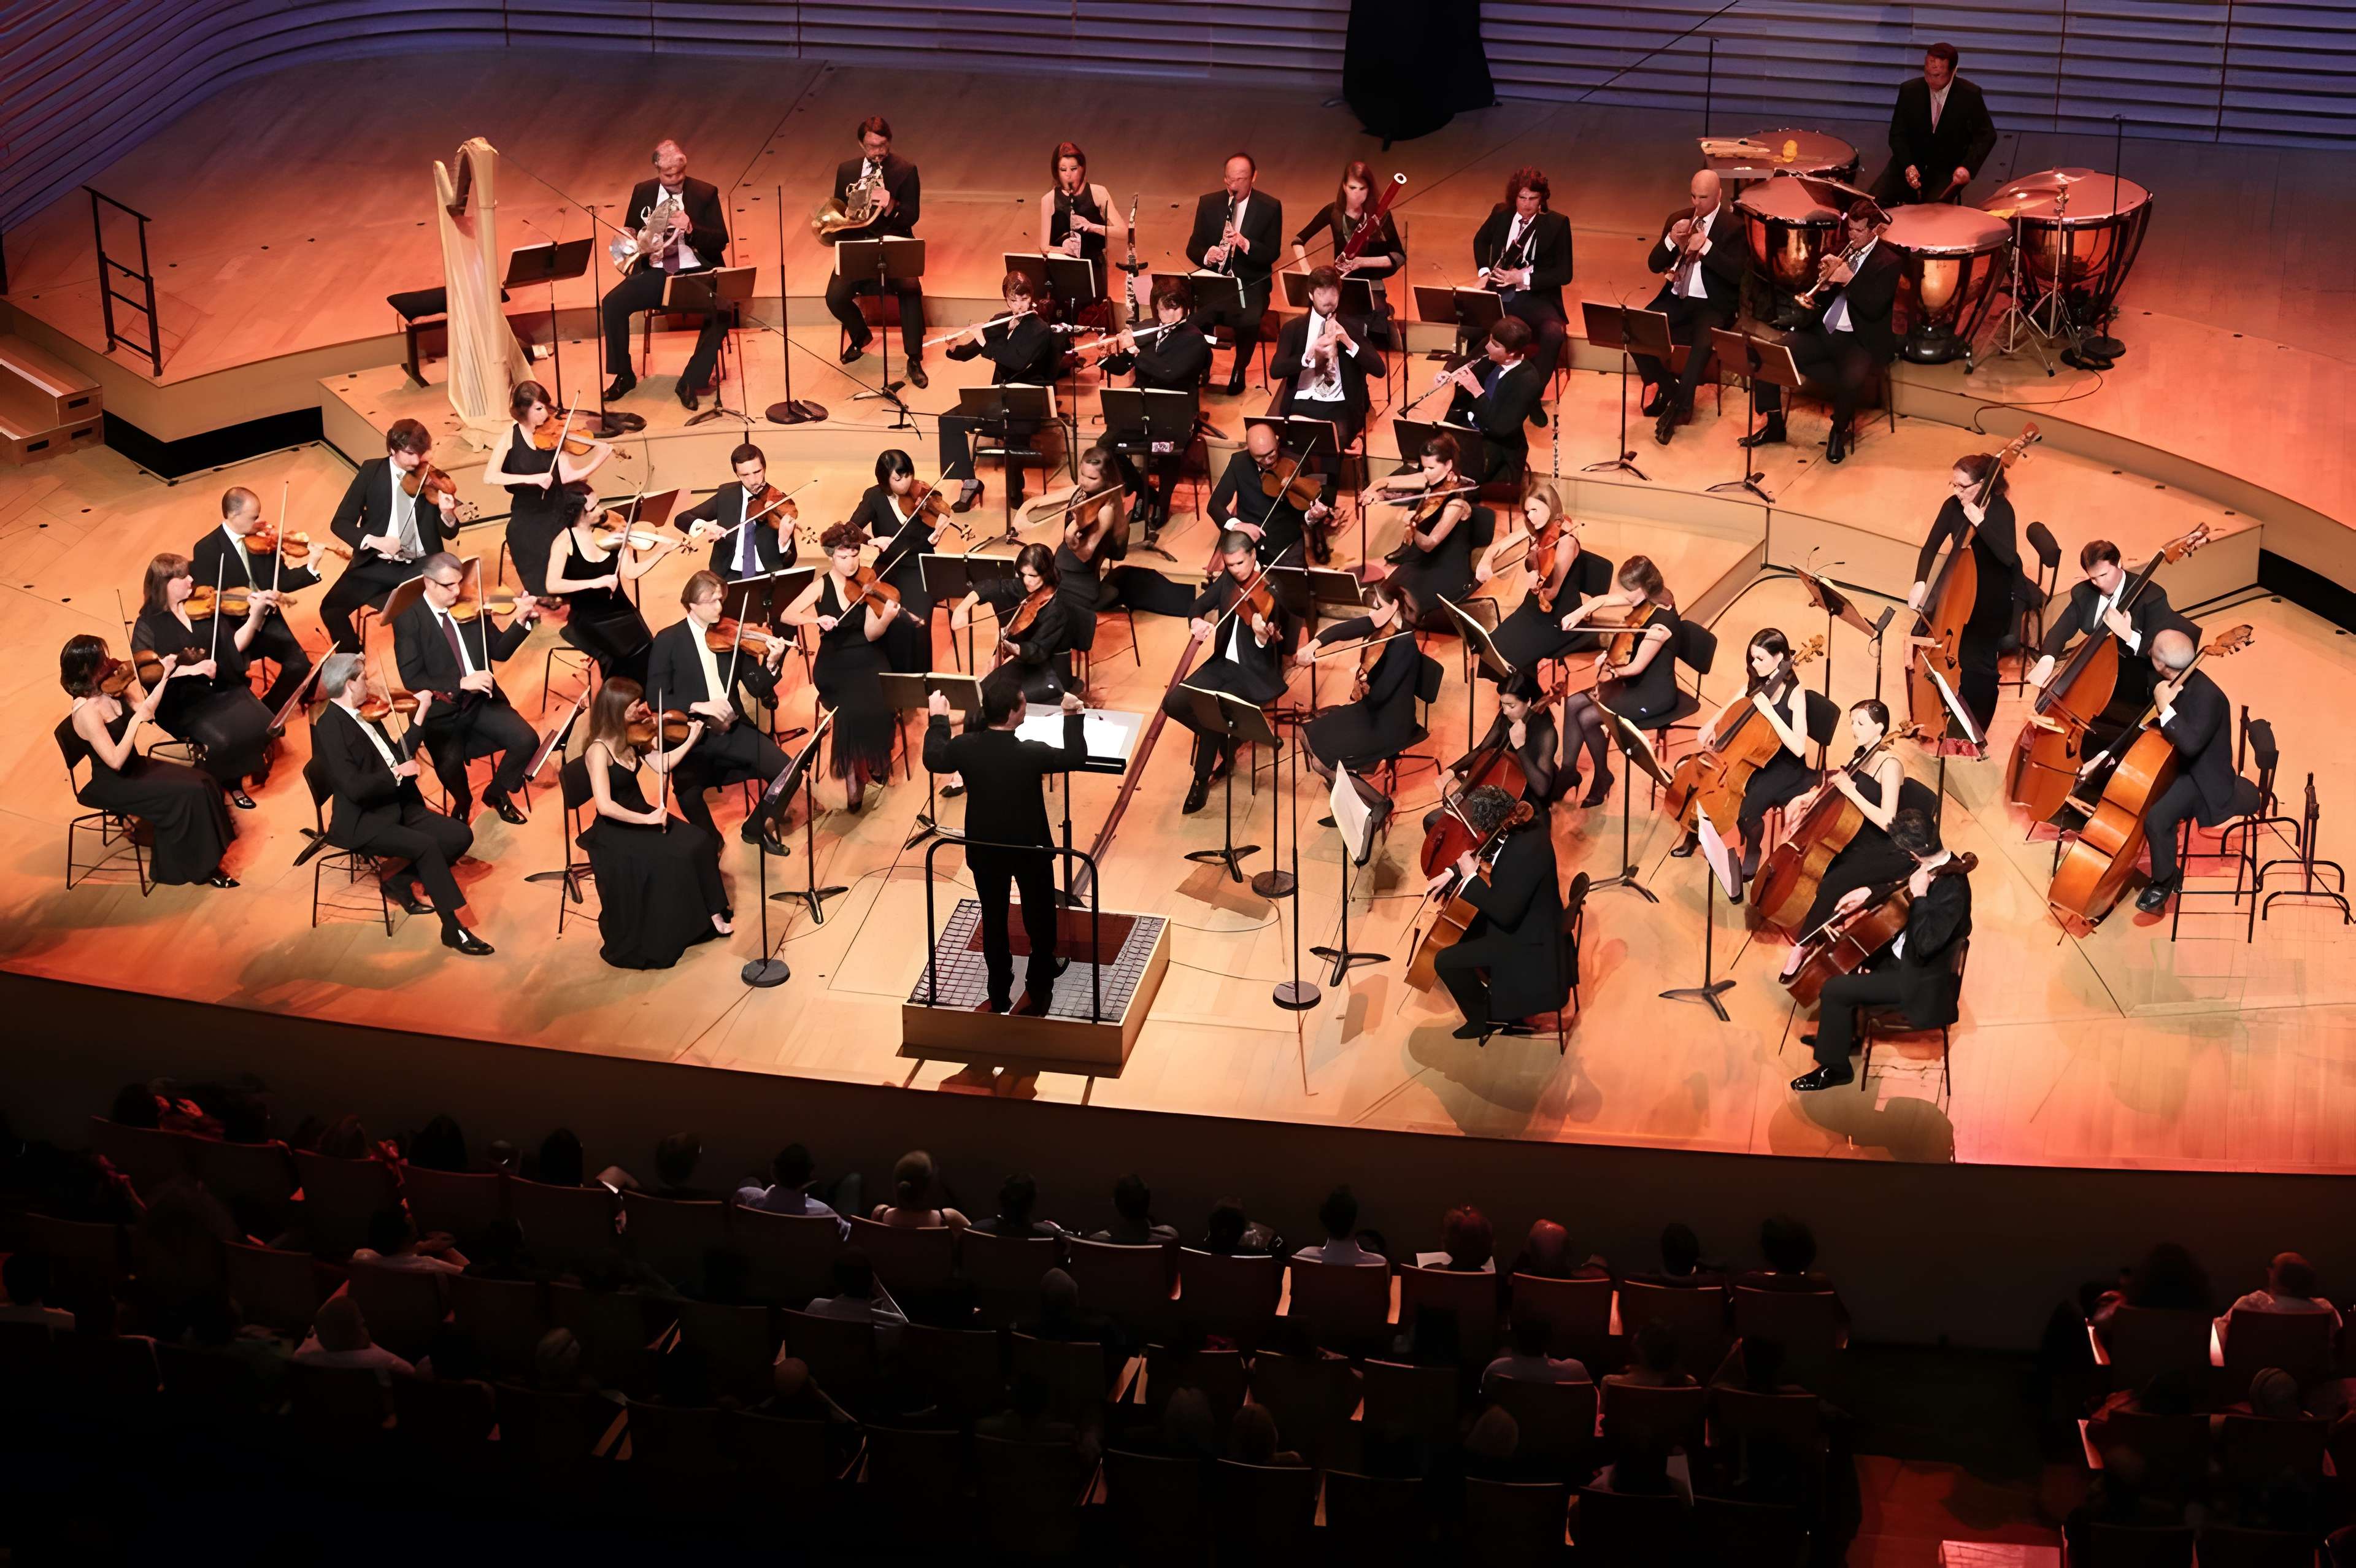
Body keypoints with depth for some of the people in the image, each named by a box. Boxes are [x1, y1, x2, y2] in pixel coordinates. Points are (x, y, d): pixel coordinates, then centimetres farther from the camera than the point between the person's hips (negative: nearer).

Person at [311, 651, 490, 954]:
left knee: (460, 835, -9)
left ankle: (400, 881, 6)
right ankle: (453, 929, -22)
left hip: (400, 808, 9)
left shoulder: (366, 716, 12)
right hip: (362, 823, -9)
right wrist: (397, 773, -16)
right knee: (427, 845, -29)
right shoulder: (330, 726, -15)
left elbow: (400, 756, 20)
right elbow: (355, 788, -25)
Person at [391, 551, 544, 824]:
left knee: (527, 741, -17)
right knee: (450, 763, -29)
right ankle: (463, 803, 8)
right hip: (441, 709, -4)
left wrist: (523, 619, -10)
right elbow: (412, 679, -16)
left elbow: (499, 651, 7)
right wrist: (461, 683, -27)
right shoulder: (408, 619, -10)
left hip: (481, 700, 4)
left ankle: (497, 793, 13)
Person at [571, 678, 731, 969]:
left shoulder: (632, 735, -2)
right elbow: (605, 806, -31)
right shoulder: (598, 751, -24)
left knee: (699, 841, -12)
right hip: (614, 831, -7)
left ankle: (712, 914, -1)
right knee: (671, 858, -24)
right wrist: (647, 819, -29)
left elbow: (662, 764, 10)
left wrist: (691, 740, 2)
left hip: (641, 814, 7)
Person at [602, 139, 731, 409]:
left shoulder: (705, 193, -1)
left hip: (695, 274, -2)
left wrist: (691, 229, -24)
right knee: (613, 303, -22)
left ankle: (691, 382, -16)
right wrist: (631, 240, -10)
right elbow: (628, 234, 14)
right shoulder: (643, 192, 7)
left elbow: (721, 242, -6)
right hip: (655, 274, 2)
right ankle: (623, 376, -3)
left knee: (720, 313, -31)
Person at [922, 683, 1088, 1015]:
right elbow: (1075, 757, -12)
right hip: (1031, 850, -2)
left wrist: (939, 719, 16)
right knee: (1039, 921, 17)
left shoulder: (965, 747, -17)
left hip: (985, 850, 2)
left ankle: (999, 998, 24)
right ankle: (1038, 996, 27)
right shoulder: (1031, 754, -26)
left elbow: (933, 759, 4)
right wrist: (1073, 716, -2)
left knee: (994, 922, 16)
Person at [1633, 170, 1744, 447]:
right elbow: (1654, 265, 8)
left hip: (1711, 304, -5)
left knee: (1703, 344, -35)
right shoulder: (1677, 219, 10)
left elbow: (1737, 274, -14)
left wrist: (1707, 246, -23)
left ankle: (1677, 407, -23)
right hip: (1676, 298, 5)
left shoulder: (1734, 227, -4)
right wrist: (1670, 240, -12)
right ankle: (1668, 388, -3)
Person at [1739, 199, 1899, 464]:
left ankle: (1839, 432, -7)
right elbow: (1821, 299, 13)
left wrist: (1848, 279, -20)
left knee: (1851, 380, -37)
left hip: (1859, 342, -6)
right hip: (1823, 332, 6)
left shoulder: (1888, 263, -5)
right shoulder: (1845, 252, 12)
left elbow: (1874, 309, -16)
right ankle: (1774, 425, 2)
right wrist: (1826, 280, -8)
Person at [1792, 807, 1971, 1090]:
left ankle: (1834, 1068, 6)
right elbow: (1904, 886, 17)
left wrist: (1920, 897, -36)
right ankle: (1840, 1035, 36)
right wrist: (1870, 892, 4)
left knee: (1835, 989, -13)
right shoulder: (1940, 865, -4)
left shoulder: (1952, 890, -33)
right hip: (1903, 955, 10)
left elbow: (1925, 945, -37)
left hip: (1921, 981, -10)